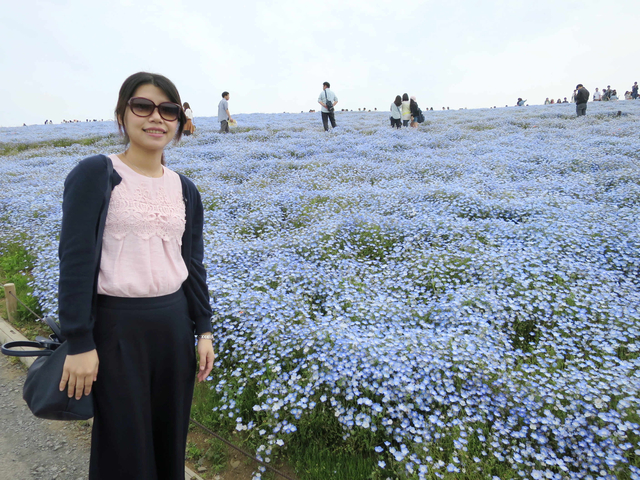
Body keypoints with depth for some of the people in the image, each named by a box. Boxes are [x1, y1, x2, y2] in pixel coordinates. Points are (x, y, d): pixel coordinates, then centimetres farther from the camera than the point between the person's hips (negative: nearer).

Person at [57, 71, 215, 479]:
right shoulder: (96, 174, -8)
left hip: (175, 323, 5)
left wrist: (204, 330, 8)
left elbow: (193, 265, 10)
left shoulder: (185, 190, 7)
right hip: (116, 325, -4)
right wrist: (80, 343, -12)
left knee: (171, 439, 16)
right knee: (124, 447, 8)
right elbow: (77, 260, -11)